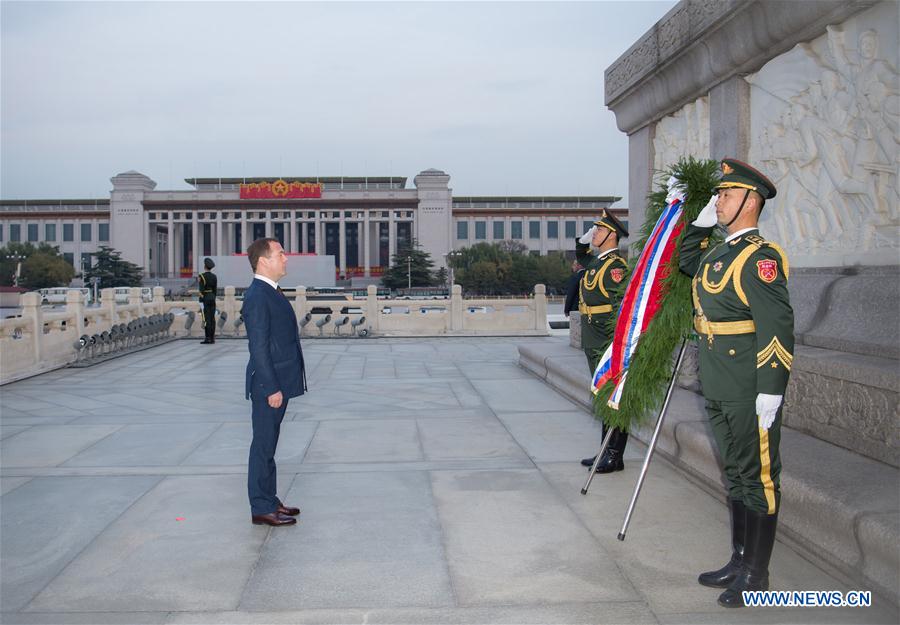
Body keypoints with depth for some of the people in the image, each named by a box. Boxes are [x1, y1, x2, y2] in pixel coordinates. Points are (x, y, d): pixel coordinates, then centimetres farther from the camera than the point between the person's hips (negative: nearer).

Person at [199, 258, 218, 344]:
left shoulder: (202, 276, -11)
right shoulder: (214, 276, 6)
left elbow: (202, 289, -14)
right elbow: (215, 289, 9)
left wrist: (201, 301, -11)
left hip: (205, 298, -5)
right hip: (212, 298, 5)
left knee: (206, 319, -6)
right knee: (212, 318, 6)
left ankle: (208, 338, -8)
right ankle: (212, 338, 7)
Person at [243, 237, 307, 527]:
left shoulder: (271, 293, 14)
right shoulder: (257, 296, -17)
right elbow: (258, 347, -21)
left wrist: (278, 386, 18)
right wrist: (272, 388, -21)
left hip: (277, 383, 10)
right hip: (268, 385, -10)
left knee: (268, 445, 17)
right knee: (264, 446, -1)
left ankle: (269, 500, 27)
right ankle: (262, 509, 8)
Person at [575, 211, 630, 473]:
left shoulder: (615, 266, -15)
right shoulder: (596, 261, 14)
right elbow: (580, 258, 40)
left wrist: (614, 346, -23)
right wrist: (583, 240, 21)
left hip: (608, 345, -10)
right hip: (593, 344, 10)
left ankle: (615, 457, 4)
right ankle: (607, 452, 22)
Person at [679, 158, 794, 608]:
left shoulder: (759, 257, -15)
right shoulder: (718, 253, 12)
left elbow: (777, 327, -20)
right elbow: (686, 262, 34)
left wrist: (771, 391, -23)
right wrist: (702, 222, 20)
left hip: (750, 393, -9)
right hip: (718, 390, 9)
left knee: (758, 478, 3)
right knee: (735, 475, 17)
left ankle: (756, 575, 14)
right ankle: (739, 562, 29)